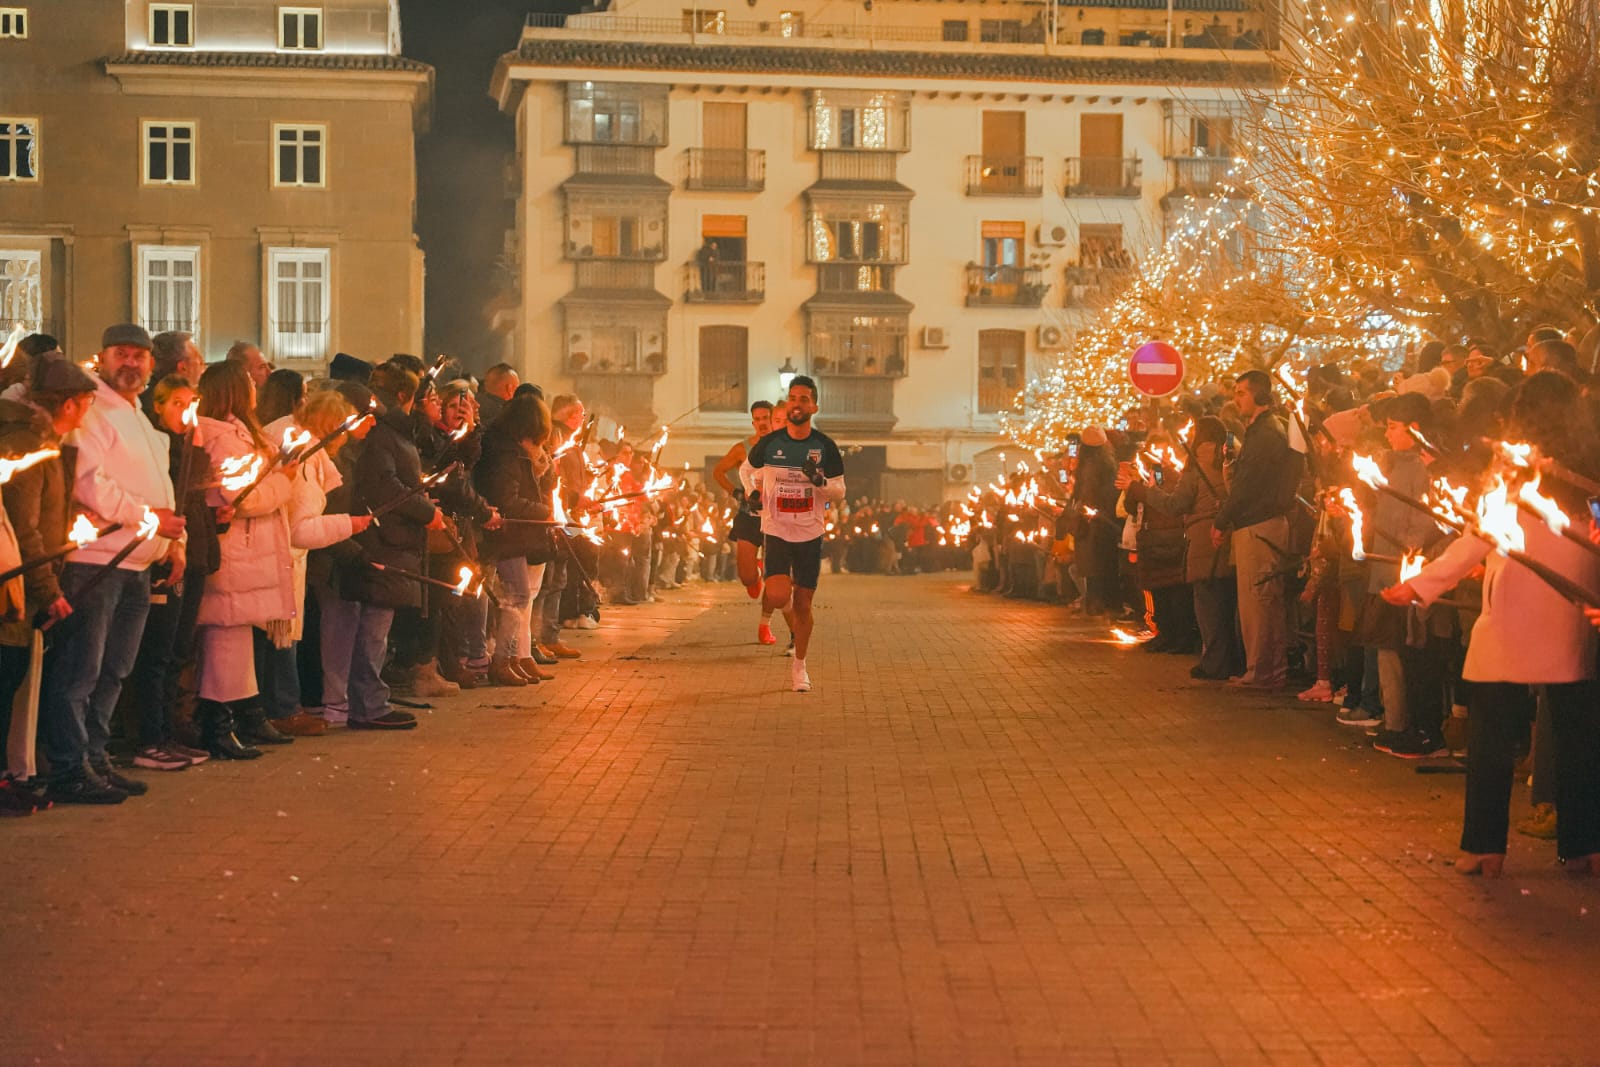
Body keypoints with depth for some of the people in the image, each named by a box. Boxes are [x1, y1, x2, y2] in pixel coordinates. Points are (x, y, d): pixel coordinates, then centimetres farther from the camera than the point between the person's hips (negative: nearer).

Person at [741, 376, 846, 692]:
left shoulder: (825, 447, -4)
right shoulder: (769, 443, -4)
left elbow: (840, 492, 0)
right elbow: (746, 469, 16)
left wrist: (819, 481, -20)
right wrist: (752, 492, -3)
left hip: (810, 534, 1)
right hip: (776, 530, -1)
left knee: (803, 604, 6)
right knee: (777, 597, -20)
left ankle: (799, 666, 24)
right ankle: (785, 605, 18)